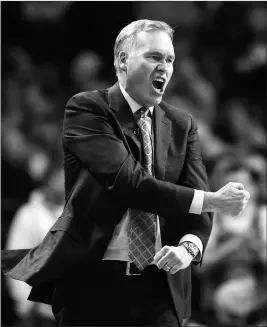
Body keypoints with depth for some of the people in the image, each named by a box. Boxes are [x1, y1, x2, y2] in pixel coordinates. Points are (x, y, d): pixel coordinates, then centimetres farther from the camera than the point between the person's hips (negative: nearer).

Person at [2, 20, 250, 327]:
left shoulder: (182, 125, 12)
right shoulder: (86, 108, -5)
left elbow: (196, 202, 7)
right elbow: (127, 181, -17)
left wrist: (188, 246, -17)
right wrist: (212, 200, -19)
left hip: (161, 286, 4)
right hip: (92, 281, -4)